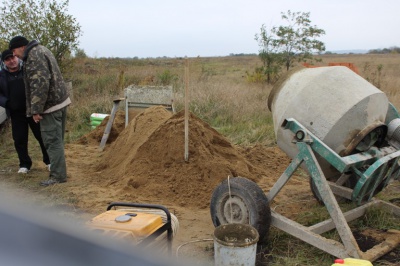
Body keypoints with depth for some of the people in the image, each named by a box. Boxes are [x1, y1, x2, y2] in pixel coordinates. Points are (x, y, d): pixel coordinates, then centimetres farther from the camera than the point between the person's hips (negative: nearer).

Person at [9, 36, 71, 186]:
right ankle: (58, 172, 24)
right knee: (57, 139, 15)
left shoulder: (34, 56, -14)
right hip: (60, 100, 10)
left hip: (51, 105, -10)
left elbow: (40, 83, -24)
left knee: (52, 140, -7)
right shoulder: (40, 50, 18)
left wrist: (36, 109, -21)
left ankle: (58, 176, -3)